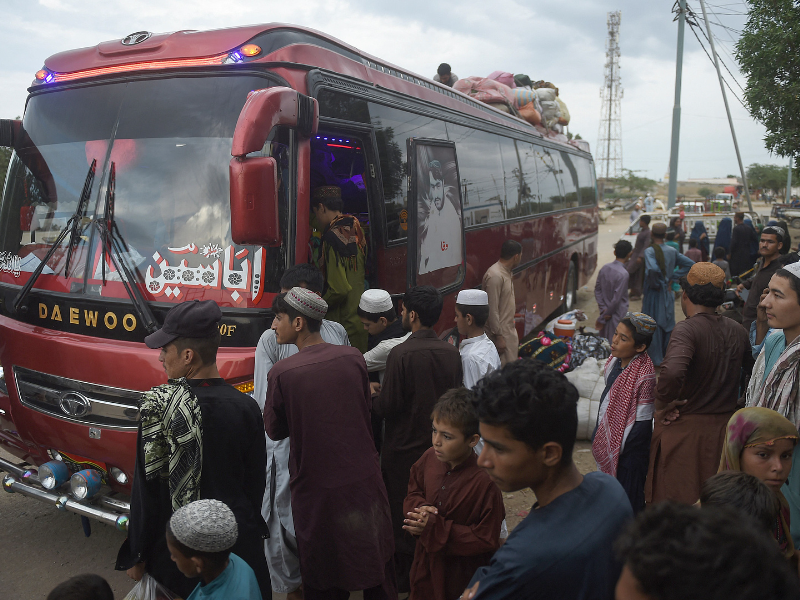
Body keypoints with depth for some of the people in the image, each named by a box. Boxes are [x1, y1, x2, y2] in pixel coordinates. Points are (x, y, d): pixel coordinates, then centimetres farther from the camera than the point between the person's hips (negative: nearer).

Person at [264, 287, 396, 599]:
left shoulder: (281, 373, -17)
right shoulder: (354, 357, -8)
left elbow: (274, 430, -2)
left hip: (316, 490, -3)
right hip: (364, 482, 3)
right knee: (377, 574, 21)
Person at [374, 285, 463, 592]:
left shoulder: (401, 354, -23)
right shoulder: (452, 352, -6)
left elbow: (388, 406, -19)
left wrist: (372, 398, 2)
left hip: (403, 448, -5)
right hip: (438, 445, 5)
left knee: (401, 512, 12)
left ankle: (403, 576, 26)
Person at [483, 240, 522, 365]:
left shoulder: (506, 272, 9)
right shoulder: (495, 276, -22)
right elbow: (492, 310, -24)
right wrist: (498, 337, -23)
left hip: (509, 329, 10)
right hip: (500, 333, -10)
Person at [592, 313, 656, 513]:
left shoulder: (643, 375, -23)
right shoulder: (615, 361, 1)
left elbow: (641, 421, -21)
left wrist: (618, 451, -18)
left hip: (628, 452, -8)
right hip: (608, 440, 8)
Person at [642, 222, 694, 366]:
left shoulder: (649, 251, -17)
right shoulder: (672, 251, 1)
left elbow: (652, 269, -36)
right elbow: (690, 264, 5)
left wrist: (655, 283, -17)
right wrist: (672, 276, 2)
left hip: (654, 293, -5)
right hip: (668, 293, 5)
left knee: (653, 326, 6)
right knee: (668, 324, 18)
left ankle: (655, 359, 14)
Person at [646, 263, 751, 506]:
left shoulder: (688, 329, -20)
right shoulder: (738, 331, 2)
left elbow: (672, 371, -37)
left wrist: (664, 402, -21)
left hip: (683, 430, -6)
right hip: (723, 429, 6)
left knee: (672, 501, 9)